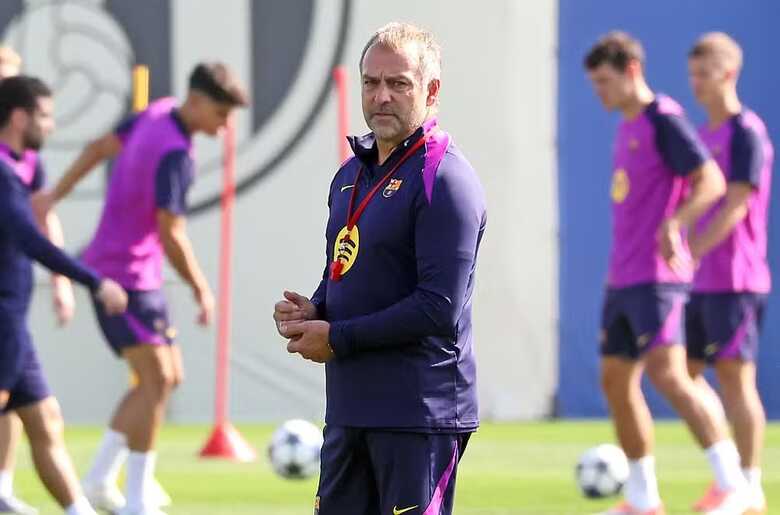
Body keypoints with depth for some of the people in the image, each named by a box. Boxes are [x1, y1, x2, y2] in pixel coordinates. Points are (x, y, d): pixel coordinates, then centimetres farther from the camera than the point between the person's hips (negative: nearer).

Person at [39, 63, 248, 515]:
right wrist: (202, 291, -16)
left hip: (140, 277, 10)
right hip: (124, 276, -10)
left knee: (170, 377, 11)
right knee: (156, 381, -13)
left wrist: (54, 196, 22)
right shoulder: (175, 154, -24)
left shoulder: (159, 114, 5)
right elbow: (171, 234, -26)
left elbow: (102, 146, 16)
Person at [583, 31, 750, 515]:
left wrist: (673, 225, -32)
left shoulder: (664, 120, -10)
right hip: (623, 278, 10)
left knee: (667, 374, -19)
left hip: (657, 278, -10)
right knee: (616, 380, 10)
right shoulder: (627, 129, 17)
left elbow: (712, 182, -18)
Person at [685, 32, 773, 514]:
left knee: (735, 376, -7)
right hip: (702, 281, 9)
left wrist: (689, 254, -23)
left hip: (735, 281, -9)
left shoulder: (747, 133, -11)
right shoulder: (705, 134, 15)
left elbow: (735, 207, -18)